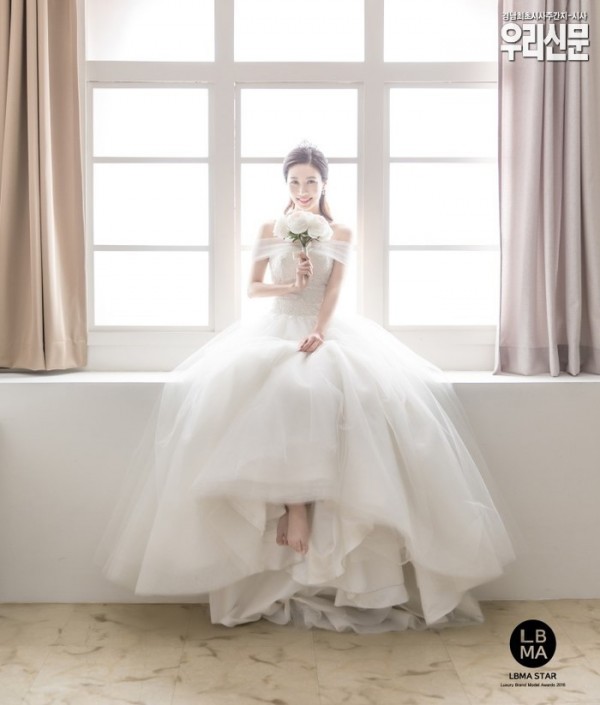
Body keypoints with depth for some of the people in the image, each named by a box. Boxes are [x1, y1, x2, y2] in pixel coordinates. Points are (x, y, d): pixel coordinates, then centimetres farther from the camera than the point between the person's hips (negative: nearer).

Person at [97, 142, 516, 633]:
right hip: (277, 329, 0)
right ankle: (294, 506, -34)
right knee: (285, 391, -34)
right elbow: (252, 288, 9)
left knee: (325, 391, -33)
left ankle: (299, 508, -32)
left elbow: (334, 290, -2)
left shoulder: (341, 234, 11)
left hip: (328, 330, 0)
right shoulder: (270, 230, 14)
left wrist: (319, 332, -19)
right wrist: (291, 285, -9)